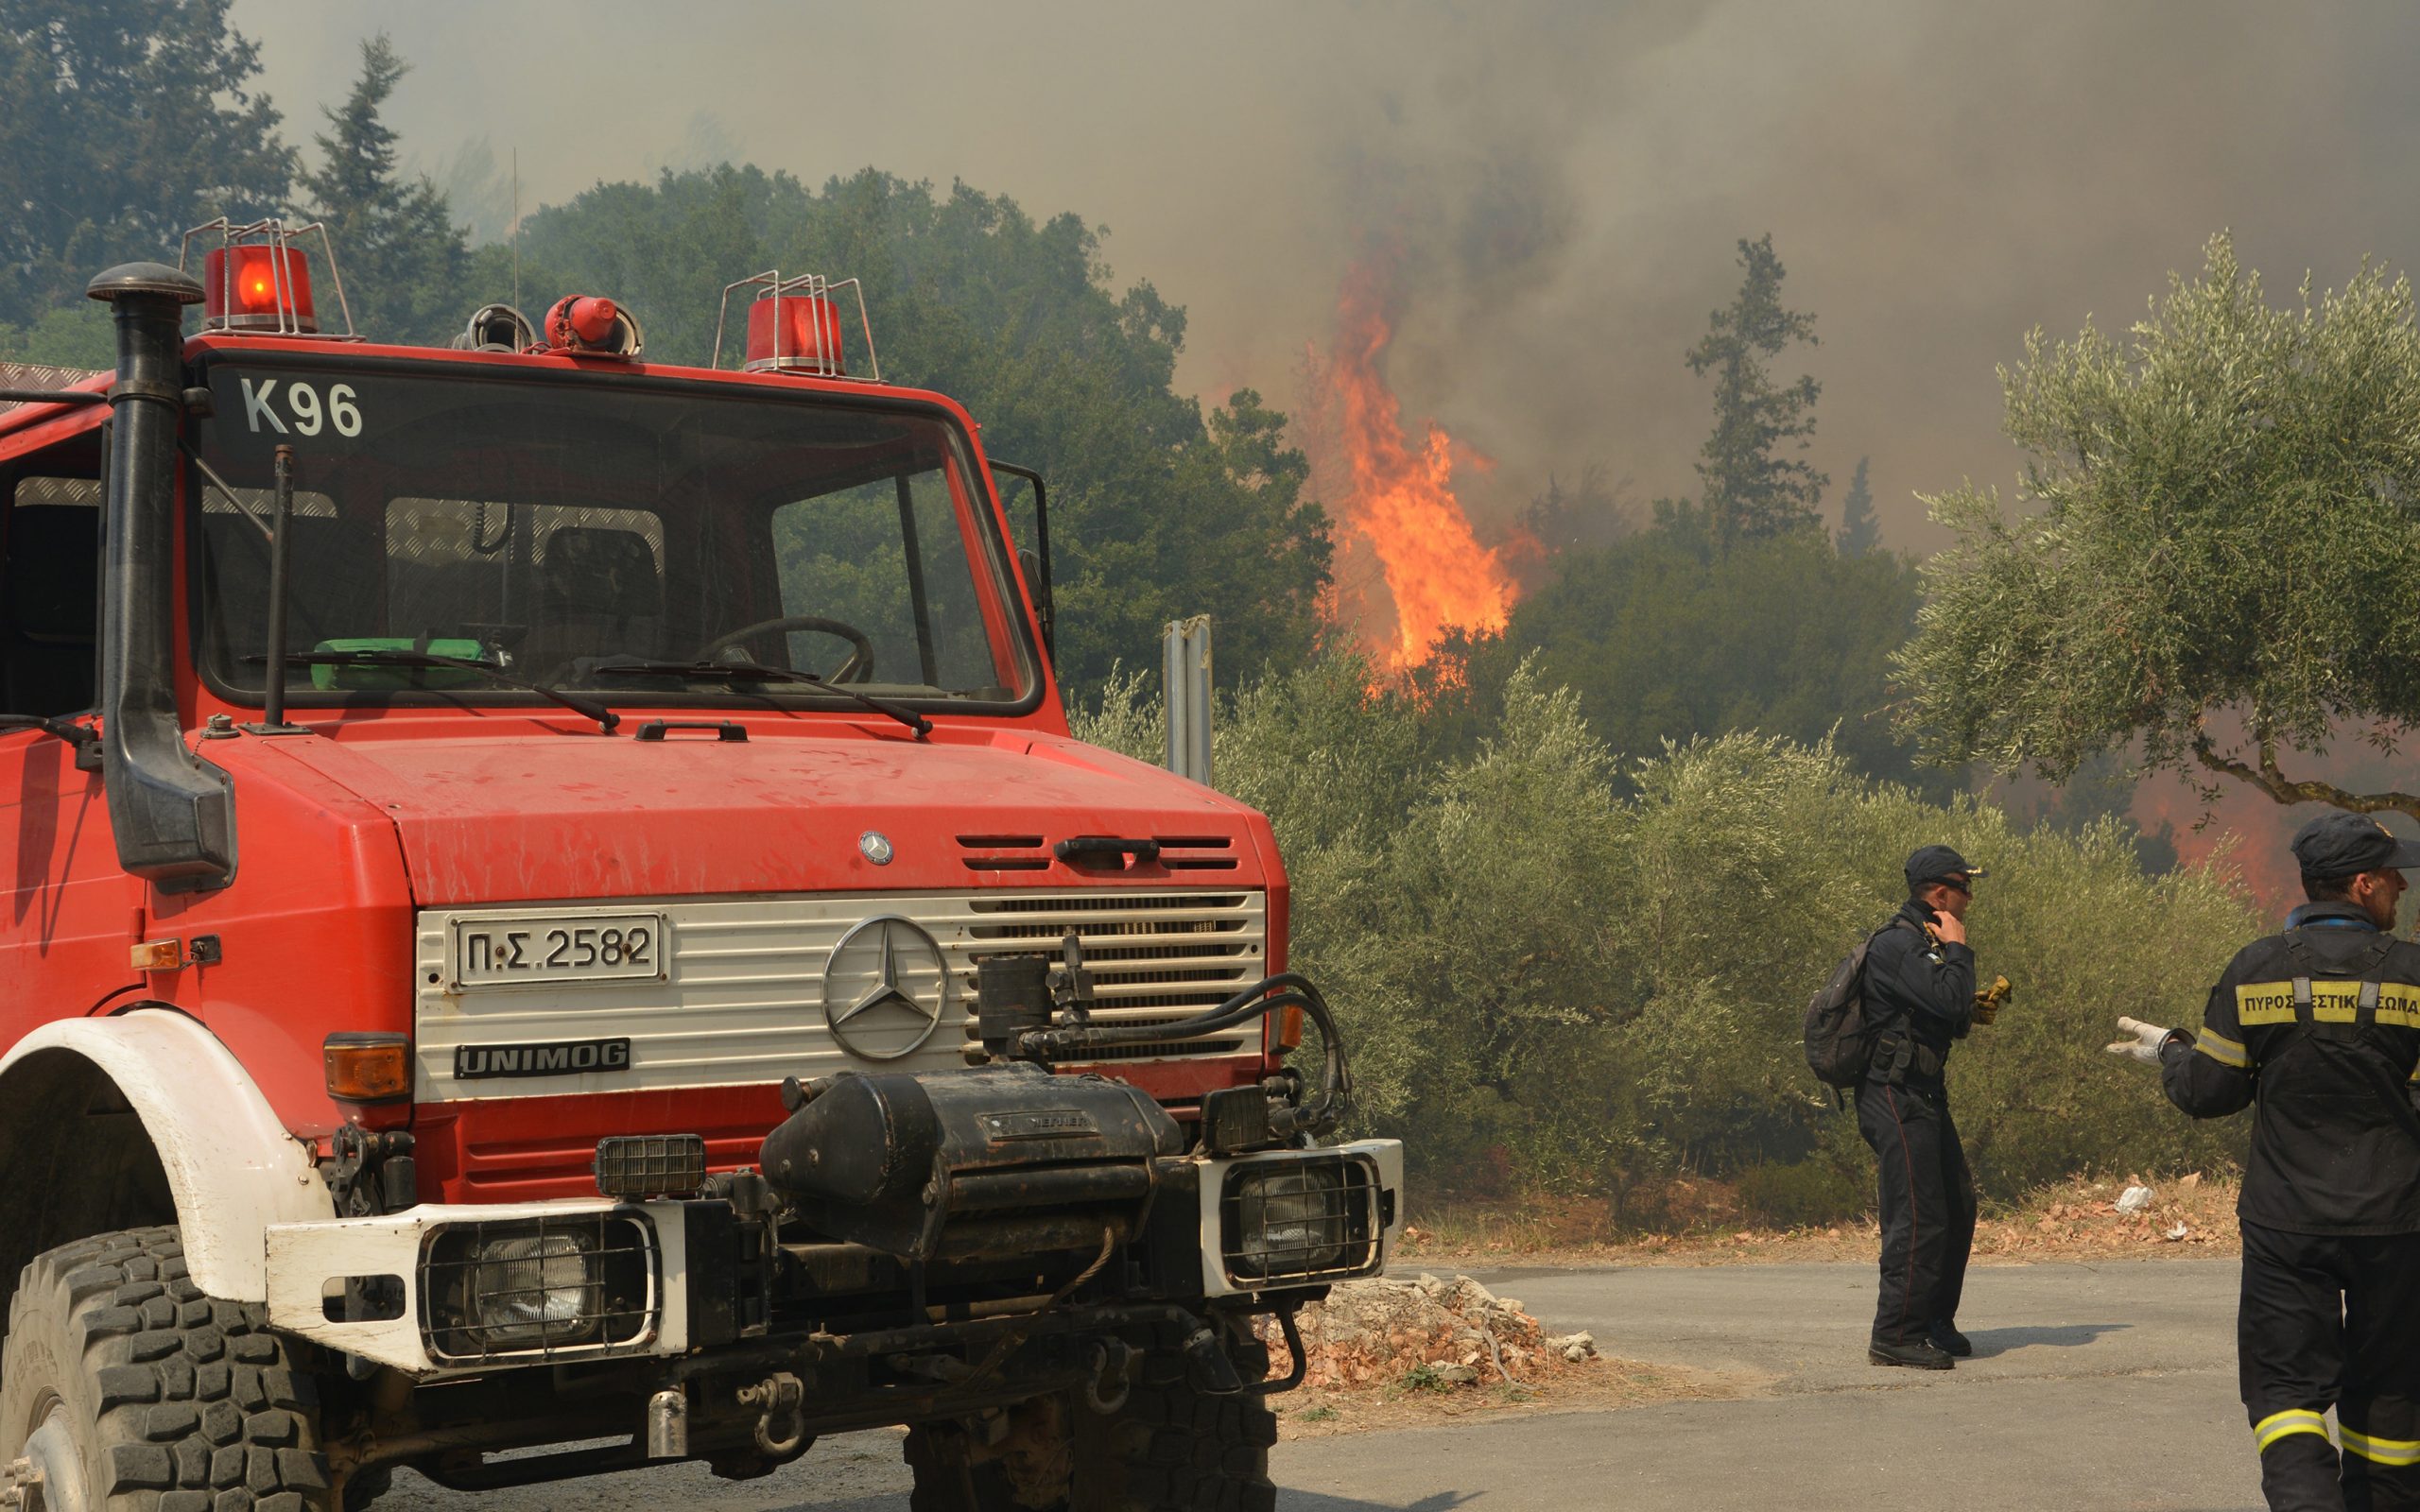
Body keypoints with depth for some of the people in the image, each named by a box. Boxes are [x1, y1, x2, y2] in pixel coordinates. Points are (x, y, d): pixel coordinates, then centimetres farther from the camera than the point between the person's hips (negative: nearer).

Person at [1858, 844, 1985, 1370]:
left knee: (1958, 1210, 15)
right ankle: (1895, 1337, -6)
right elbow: (1949, 1001, -28)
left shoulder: (1926, 943, 16)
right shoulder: (1897, 945, -16)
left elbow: (1957, 1023, 23)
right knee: (1919, 1218, -11)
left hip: (1925, 1096, 10)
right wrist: (1958, 949, -14)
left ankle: (1936, 1322, 26)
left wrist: (1982, 1002, 5)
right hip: (1896, 1099, -10)